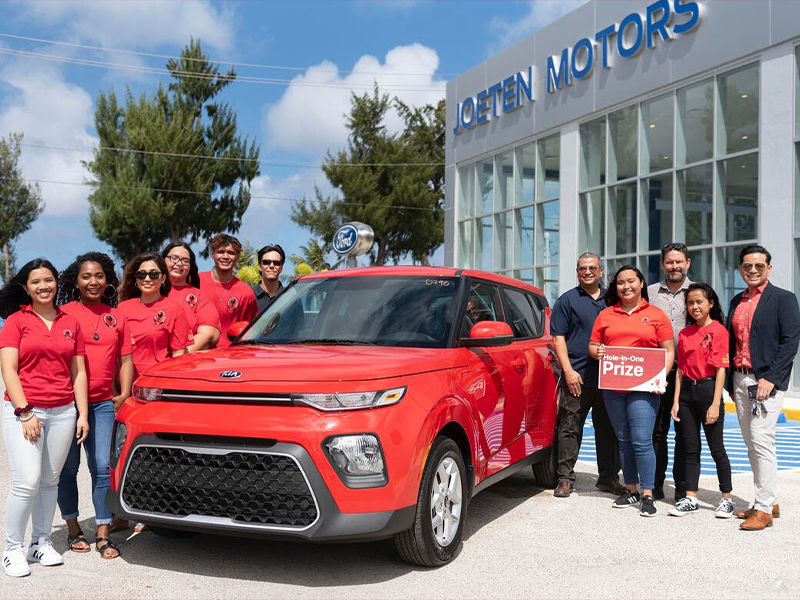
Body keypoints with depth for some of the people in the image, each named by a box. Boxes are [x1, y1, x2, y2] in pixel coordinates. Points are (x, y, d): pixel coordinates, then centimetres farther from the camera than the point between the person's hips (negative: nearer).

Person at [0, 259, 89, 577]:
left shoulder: (70, 323, 11)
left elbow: (78, 372, 12)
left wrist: (82, 414, 6)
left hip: (63, 412, 3)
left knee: (50, 481, 7)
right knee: (27, 482, -9)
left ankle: (41, 543, 18)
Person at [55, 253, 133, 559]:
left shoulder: (116, 318, 13)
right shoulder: (64, 313, 2)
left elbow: (125, 359, 15)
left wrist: (124, 394, 3)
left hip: (102, 402, 2)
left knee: (102, 467, -4)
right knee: (68, 467, 6)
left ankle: (103, 535, 3)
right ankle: (73, 529, 21)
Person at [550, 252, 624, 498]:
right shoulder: (567, 300, 4)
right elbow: (558, 337, -2)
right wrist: (568, 370, -11)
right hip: (576, 377, -4)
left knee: (608, 429, 9)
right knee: (570, 429, 0)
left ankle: (608, 477, 20)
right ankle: (565, 478, 7)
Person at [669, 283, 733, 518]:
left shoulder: (719, 331, -8)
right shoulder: (684, 334, 9)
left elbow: (721, 369, -11)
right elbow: (680, 369, 11)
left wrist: (715, 404, -15)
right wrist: (676, 401, 5)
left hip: (708, 390, -5)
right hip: (687, 392, 5)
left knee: (716, 448, 3)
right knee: (690, 447, 9)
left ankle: (726, 498, 17)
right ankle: (690, 498, 15)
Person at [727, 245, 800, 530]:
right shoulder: (737, 301, 16)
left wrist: (770, 378, -17)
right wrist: (731, 381, 13)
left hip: (767, 380, -7)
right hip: (740, 379, 7)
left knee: (761, 441, -12)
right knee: (751, 443, 10)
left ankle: (764, 509, -6)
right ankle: (769, 501, 20)